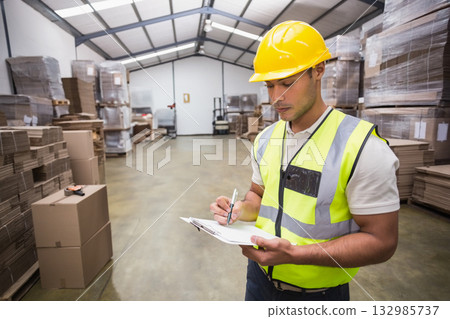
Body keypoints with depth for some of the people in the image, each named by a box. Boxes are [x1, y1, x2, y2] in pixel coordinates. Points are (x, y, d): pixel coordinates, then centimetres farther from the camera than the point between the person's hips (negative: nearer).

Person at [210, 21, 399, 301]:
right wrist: (243, 209, -14)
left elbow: (381, 240, -19)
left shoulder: (363, 147, -21)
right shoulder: (265, 139, -2)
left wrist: (294, 254, -29)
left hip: (318, 290, -4)